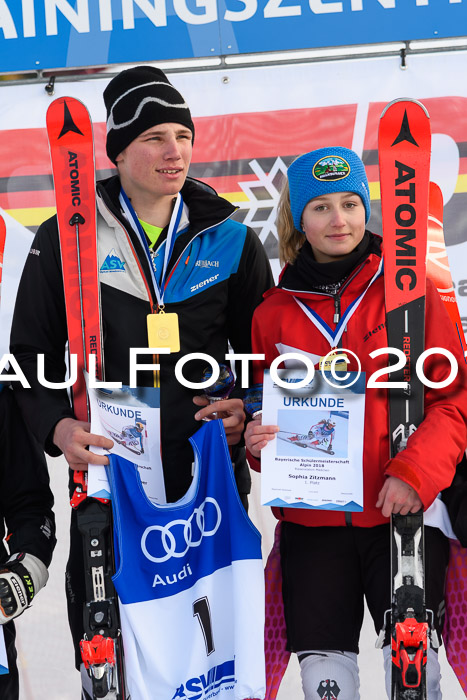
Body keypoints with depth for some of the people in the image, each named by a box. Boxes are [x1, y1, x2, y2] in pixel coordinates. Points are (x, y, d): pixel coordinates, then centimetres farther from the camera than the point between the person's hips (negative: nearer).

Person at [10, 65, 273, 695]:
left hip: (210, 478, 1)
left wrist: (247, 410, -7)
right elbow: (30, 356, 5)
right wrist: (57, 426, -12)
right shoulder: (66, 237, 1)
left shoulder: (230, 240, 5)